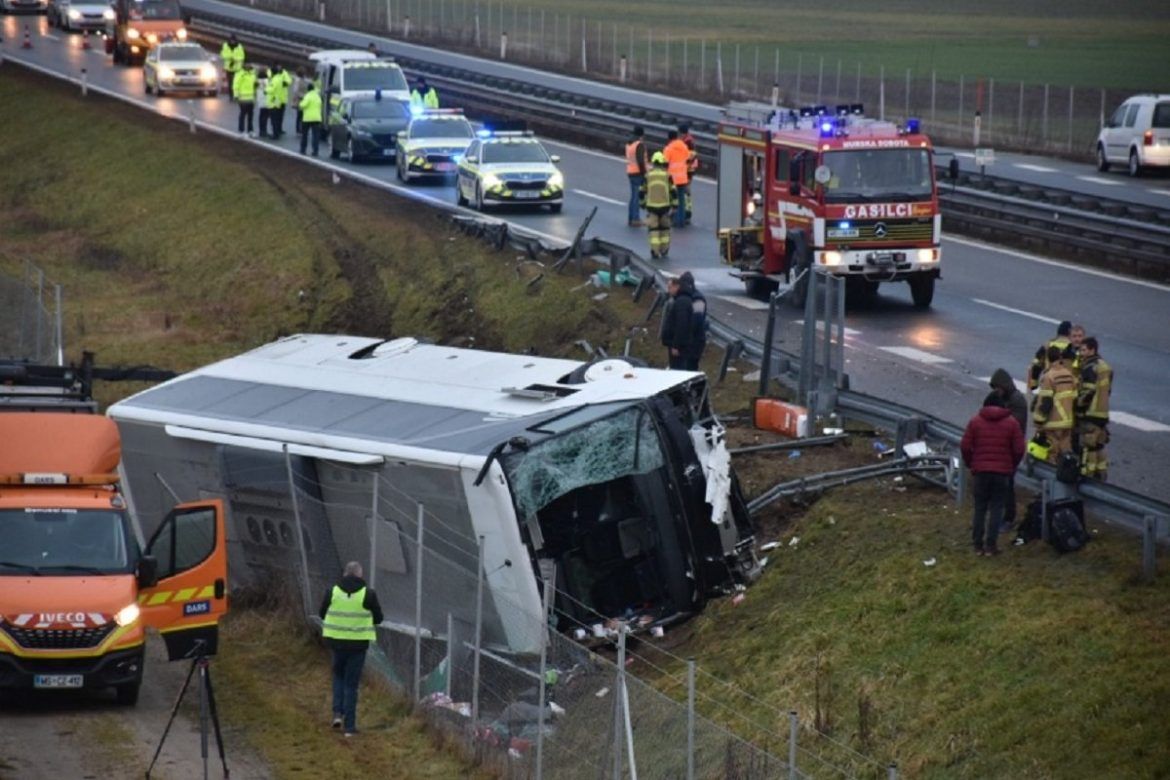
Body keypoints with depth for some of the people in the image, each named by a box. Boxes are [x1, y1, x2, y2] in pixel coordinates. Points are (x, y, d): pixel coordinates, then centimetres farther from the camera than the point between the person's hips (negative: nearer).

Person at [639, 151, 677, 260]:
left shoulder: (647, 176, 1)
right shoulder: (667, 175, -2)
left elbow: (641, 192, 7)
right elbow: (673, 191, -3)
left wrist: (642, 203, 23)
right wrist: (675, 205, 5)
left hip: (651, 206, 0)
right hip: (665, 206, 0)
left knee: (654, 230, 2)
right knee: (664, 228, 17)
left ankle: (655, 252, -6)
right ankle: (664, 250, 24)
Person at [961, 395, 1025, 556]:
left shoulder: (975, 421, 2)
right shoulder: (1011, 423, 2)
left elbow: (965, 447, -4)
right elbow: (1019, 449, -4)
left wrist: (970, 464, 11)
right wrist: (1012, 466, 12)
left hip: (980, 470, 1)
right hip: (1003, 471, -1)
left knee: (980, 508, 8)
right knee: (997, 508, 5)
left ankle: (978, 545, 8)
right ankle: (991, 545, 1)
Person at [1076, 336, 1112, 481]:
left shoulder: (1090, 368, -15)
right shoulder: (1105, 366, 14)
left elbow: (1087, 392, -20)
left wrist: (1078, 406, -12)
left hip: (1090, 414, -9)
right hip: (1103, 413, 9)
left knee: (1088, 447, -6)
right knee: (1099, 446, 16)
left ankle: (1086, 473, -6)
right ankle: (1101, 475, 21)